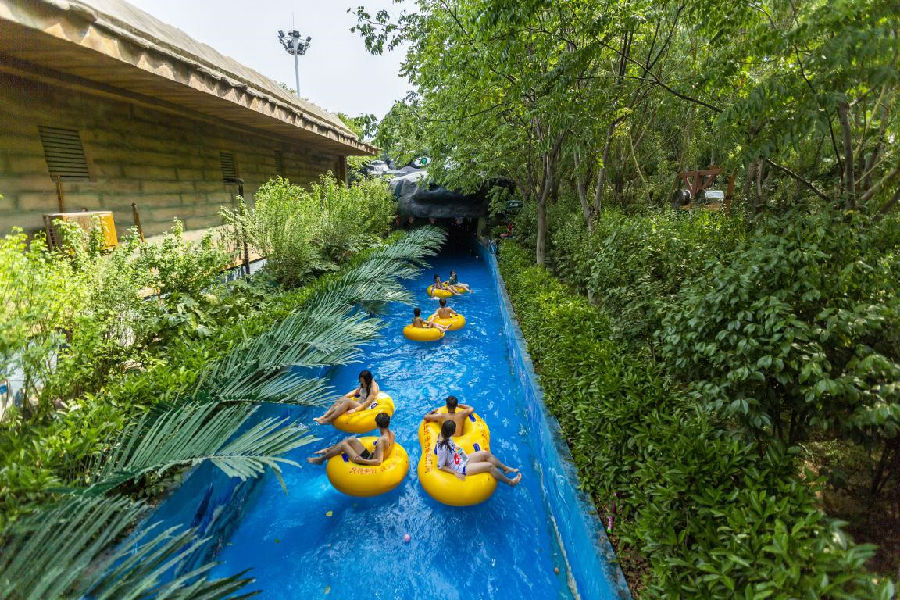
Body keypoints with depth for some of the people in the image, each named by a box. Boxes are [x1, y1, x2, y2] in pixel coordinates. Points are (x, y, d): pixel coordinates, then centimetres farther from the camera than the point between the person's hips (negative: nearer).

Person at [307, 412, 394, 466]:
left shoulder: (381, 440, -30)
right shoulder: (392, 434, -5)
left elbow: (379, 461, -35)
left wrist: (361, 460, -34)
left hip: (367, 465, -9)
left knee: (343, 445, -5)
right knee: (351, 440, 10)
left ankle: (321, 459, 15)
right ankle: (327, 450, 29)